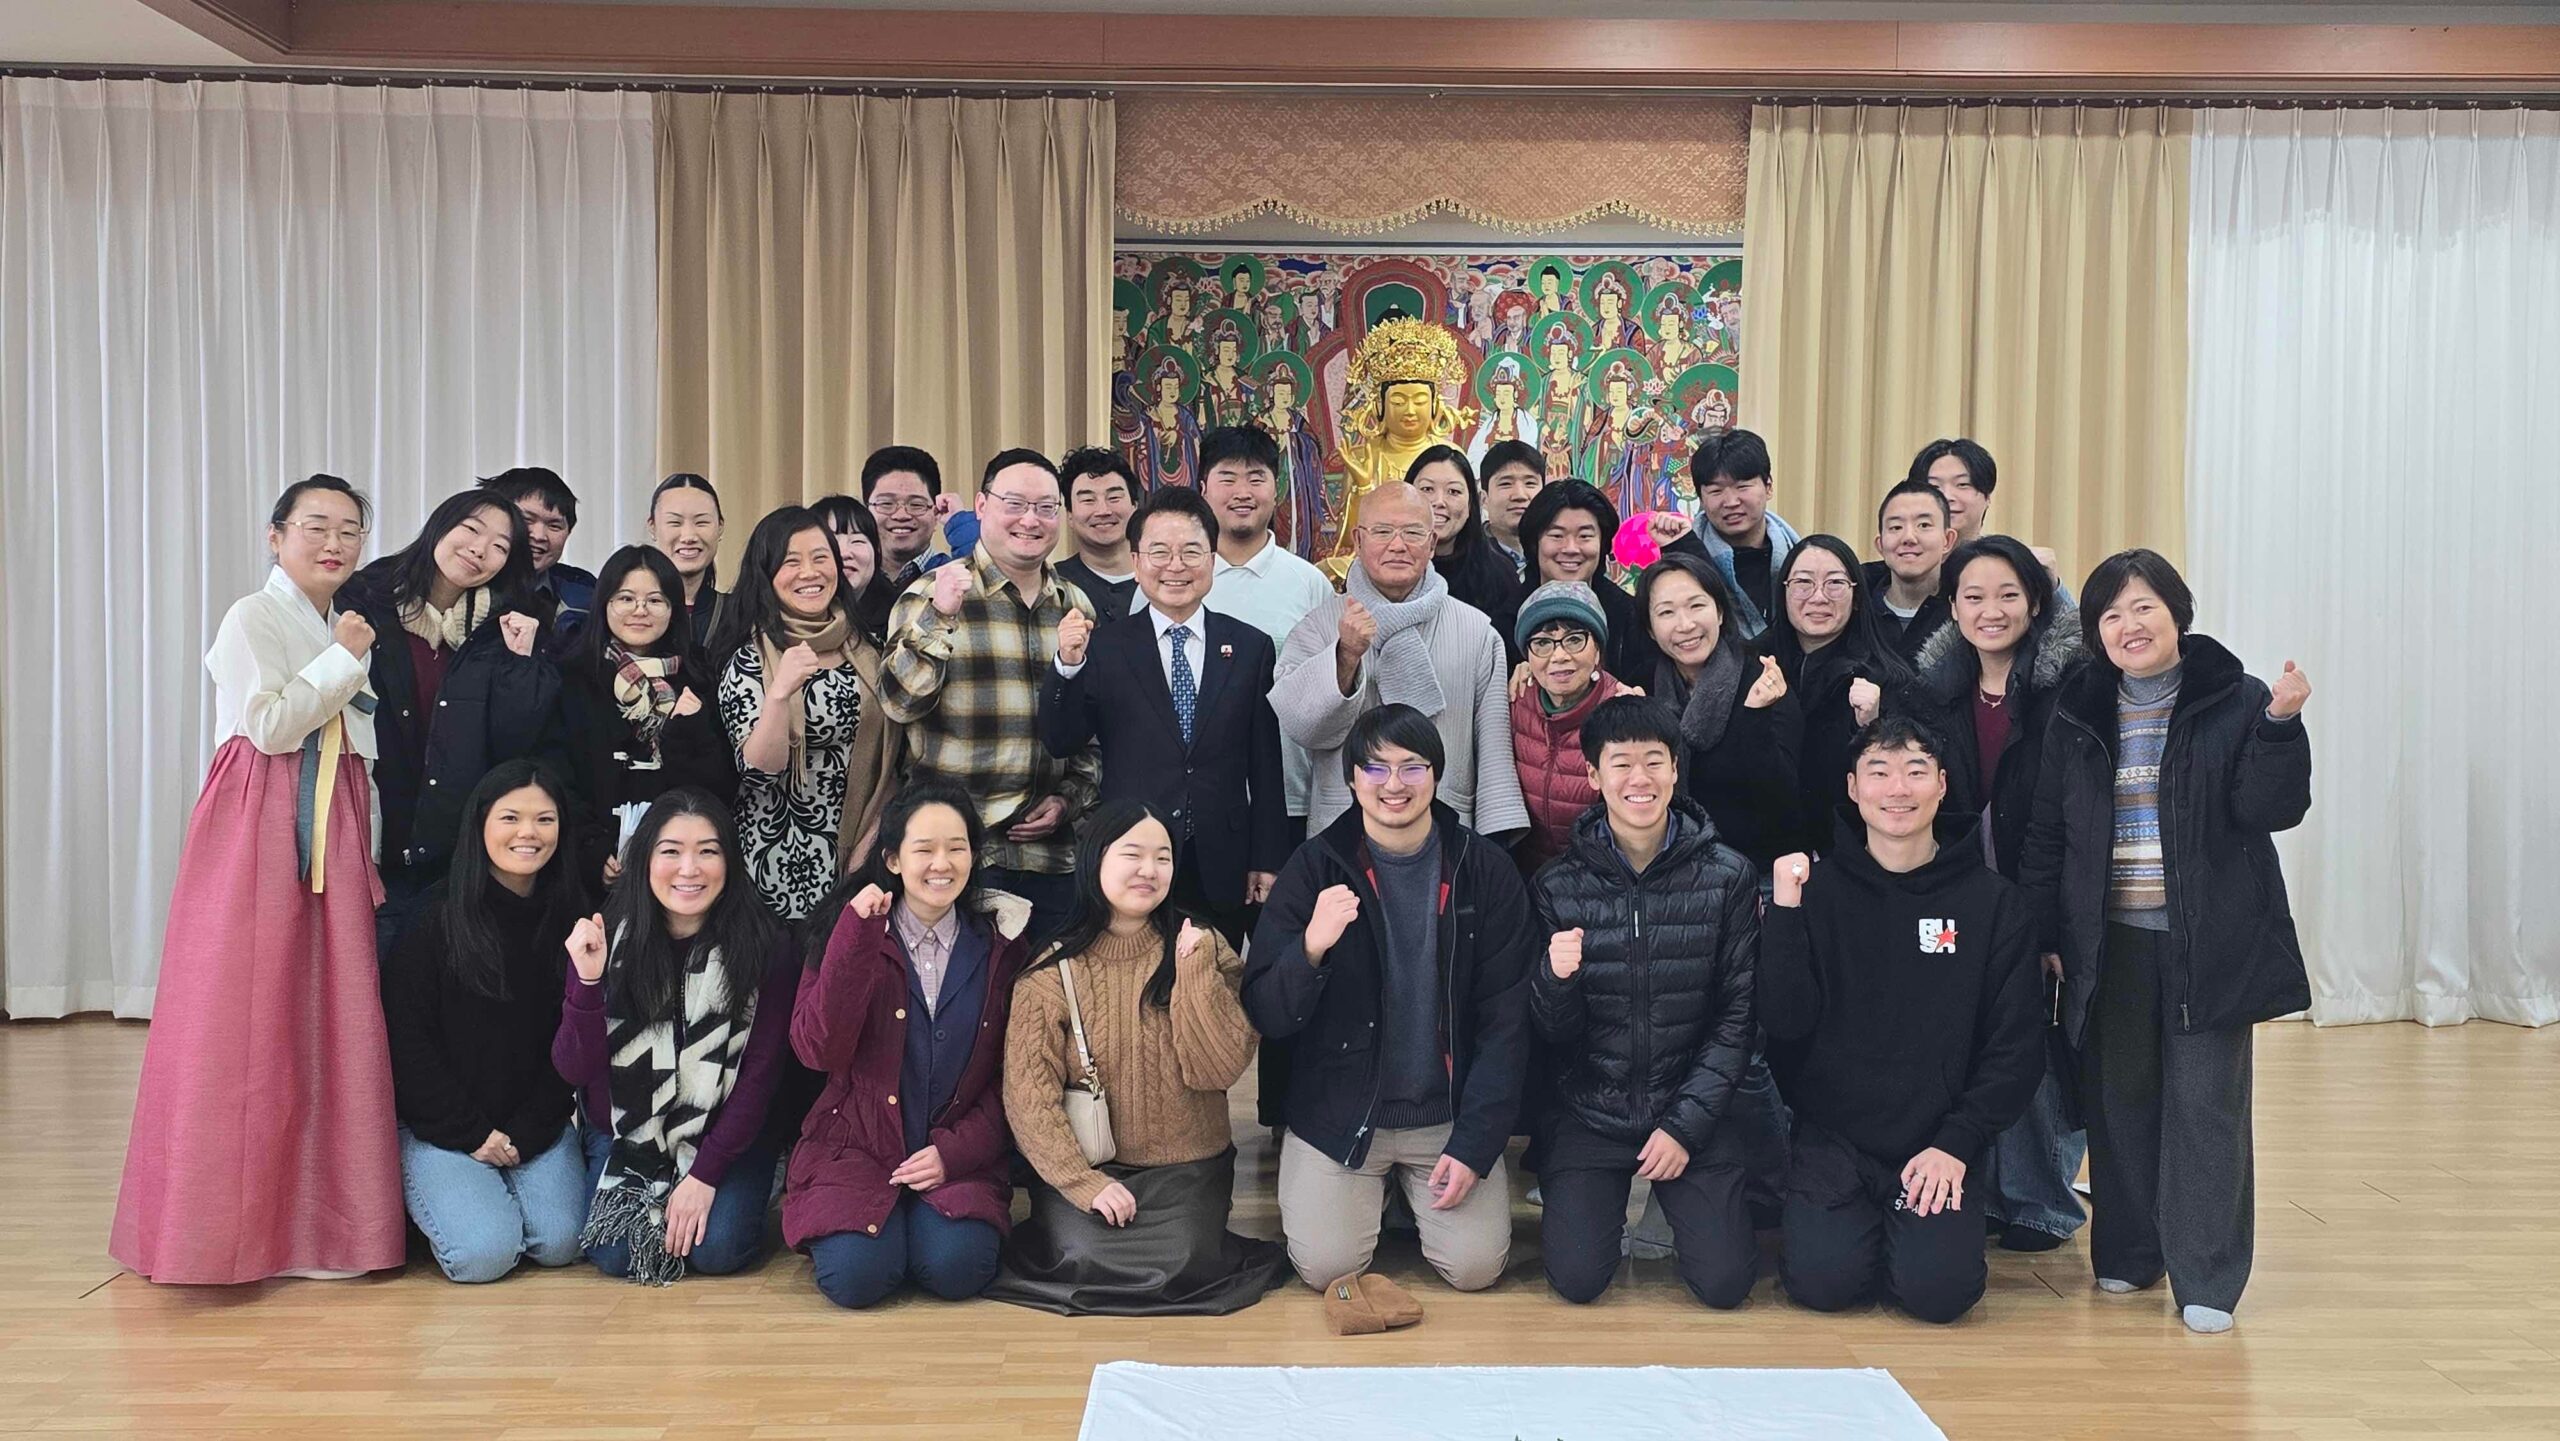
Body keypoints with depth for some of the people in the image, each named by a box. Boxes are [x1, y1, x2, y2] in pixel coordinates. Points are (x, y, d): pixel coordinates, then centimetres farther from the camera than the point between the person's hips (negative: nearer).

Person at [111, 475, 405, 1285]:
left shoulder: (348, 630, 18)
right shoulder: (253, 619, -3)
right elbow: (268, 726, -15)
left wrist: (370, 856, 12)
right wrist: (343, 660, -9)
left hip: (334, 838, 7)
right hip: (258, 833, -7)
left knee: (331, 1018, 4)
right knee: (242, 1020, -4)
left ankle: (318, 1214, 10)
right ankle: (227, 1224, 3)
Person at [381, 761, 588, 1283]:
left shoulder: (569, 920, 4)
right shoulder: (435, 918, -6)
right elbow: (407, 1040, -6)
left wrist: (526, 1133, -8)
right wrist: (472, 1133, -10)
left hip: (538, 1126, 3)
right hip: (441, 1127, -3)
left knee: (559, 1243, -18)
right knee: (485, 1252, -21)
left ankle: (504, 1184, 14)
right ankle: (440, 1197, 13)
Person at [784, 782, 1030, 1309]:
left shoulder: (1000, 942, 3)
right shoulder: (848, 931, 0)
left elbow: (1010, 1074, 4)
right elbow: (817, 1051, -13)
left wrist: (954, 1152, -10)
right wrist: (857, 937, -19)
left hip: (958, 1155, 0)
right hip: (858, 1146, 0)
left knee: (956, 1269, -26)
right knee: (856, 1275, -24)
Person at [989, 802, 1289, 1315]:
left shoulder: (1204, 949, 0)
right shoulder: (1051, 974, -2)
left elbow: (1220, 1068, -9)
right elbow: (1029, 1095, -7)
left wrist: (1193, 968, -16)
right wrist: (1084, 1182, -17)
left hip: (1186, 1170, 1)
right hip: (1085, 1166, 0)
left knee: (1176, 1265, -24)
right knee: (1084, 1262, -24)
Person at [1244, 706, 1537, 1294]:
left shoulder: (1485, 870, -4)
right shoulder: (1315, 866, -5)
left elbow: (1506, 1021, -2)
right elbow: (1264, 1014, -8)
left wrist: (1474, 1144, -10)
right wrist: (1310, 951, -29)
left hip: (1450, 1115, 1)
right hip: (1338, 1112, 0)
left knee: (1475, 1266, -13)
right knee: (1325, 1267, -15)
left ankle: (1412, 1189, 19)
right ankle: (1372, 1189, 18)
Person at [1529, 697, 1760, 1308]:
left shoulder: (1728, 877, -4)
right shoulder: (1557, 885, -3)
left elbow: (1738, 1017, -3)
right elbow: (1551, 1035, -2)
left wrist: (1685, 1125, -10)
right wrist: (1555, 978, -25)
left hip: (1692, 1111, 0)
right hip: (1589, 1114, 0)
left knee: (1723, 1281, -12)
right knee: (1577, 1278, -12)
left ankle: (1680, 1203, 21)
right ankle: (1601, 1202, 21)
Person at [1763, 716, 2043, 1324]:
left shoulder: (1995, 902, 1)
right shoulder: (1816, 889, 1)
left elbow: (2015, 1048, 2)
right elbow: (1786, 1023, -8)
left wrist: (1956, 1143, -8)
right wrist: (1784, 912, -18)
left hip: (1938, 1143, 0)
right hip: (1833, 1141, 0)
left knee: (1939, 1288, -20)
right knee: (1825, 1280, -20)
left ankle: (1917, 1223, 12)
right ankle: (1844, 1223, 12)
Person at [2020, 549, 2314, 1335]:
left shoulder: (2237, 702, -1)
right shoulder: (2076, 716, 7)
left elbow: (2271, 810, -9)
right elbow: (2046, 836, 9)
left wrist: (2281, 724, -22)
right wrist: (2041, 937, 5)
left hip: (2207, 942, -3)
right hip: (2108, 941, 3)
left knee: (2205, 1102, -3)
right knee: (2119, 1097, 9)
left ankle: (2206, 1278, 4)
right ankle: (2126, 1254, 23)